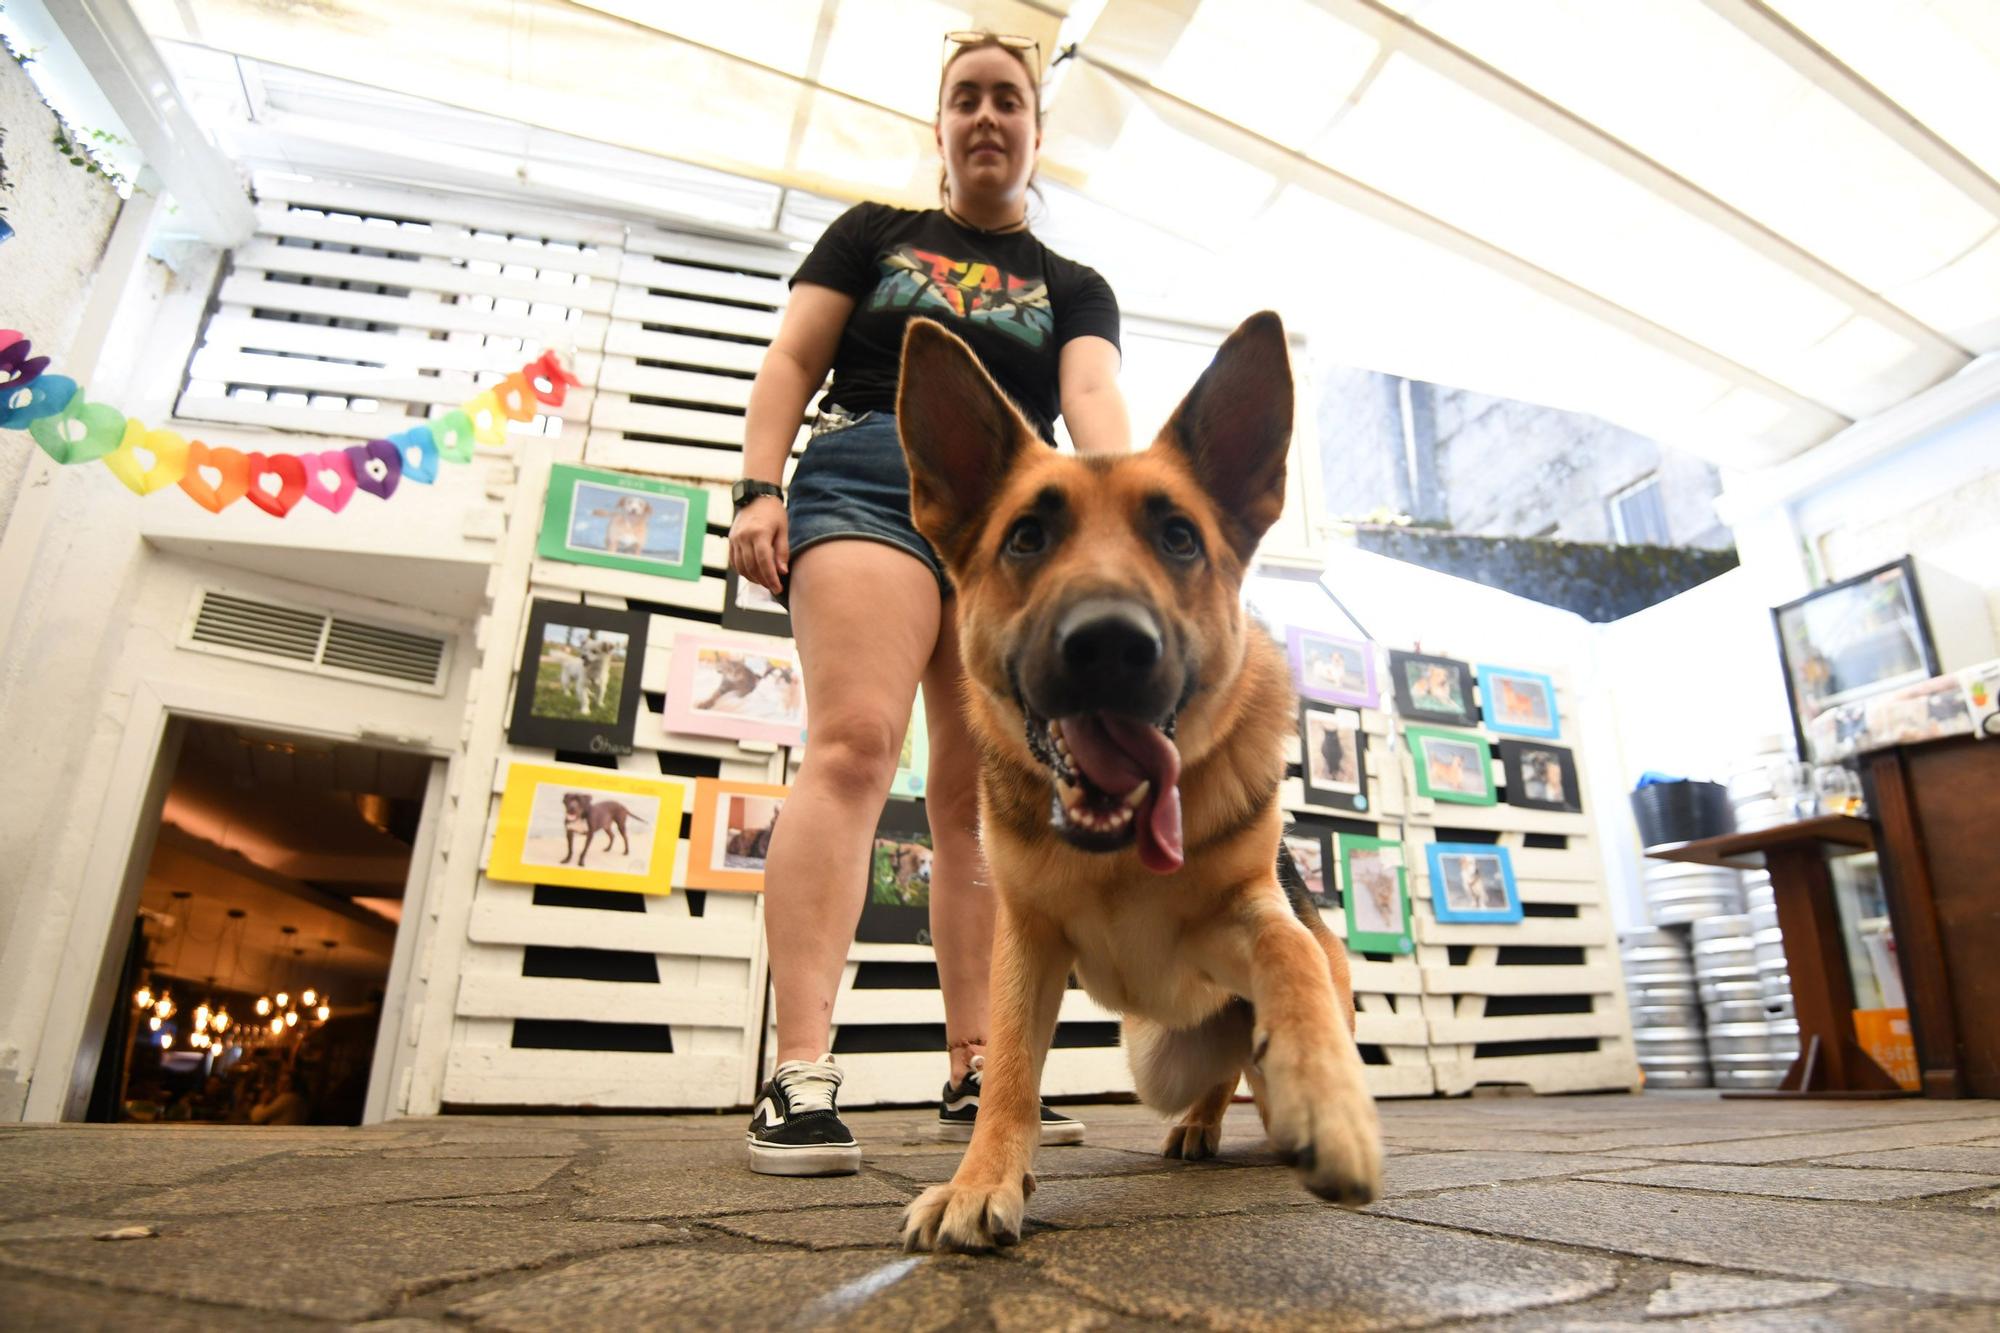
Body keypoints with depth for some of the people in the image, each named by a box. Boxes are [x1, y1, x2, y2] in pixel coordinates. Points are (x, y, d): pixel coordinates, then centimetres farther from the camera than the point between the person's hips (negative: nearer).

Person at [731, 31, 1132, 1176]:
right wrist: (761, 486, -5)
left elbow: (1093, 396, 2)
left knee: (981, 795, -5)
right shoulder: (873, 234, 21)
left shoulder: (1074, 288, 22)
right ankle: (800, 1078, -25)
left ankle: (973, 1075, 0)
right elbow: (792, 360, 12)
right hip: (872, 477, -2)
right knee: (855, 744, -22)